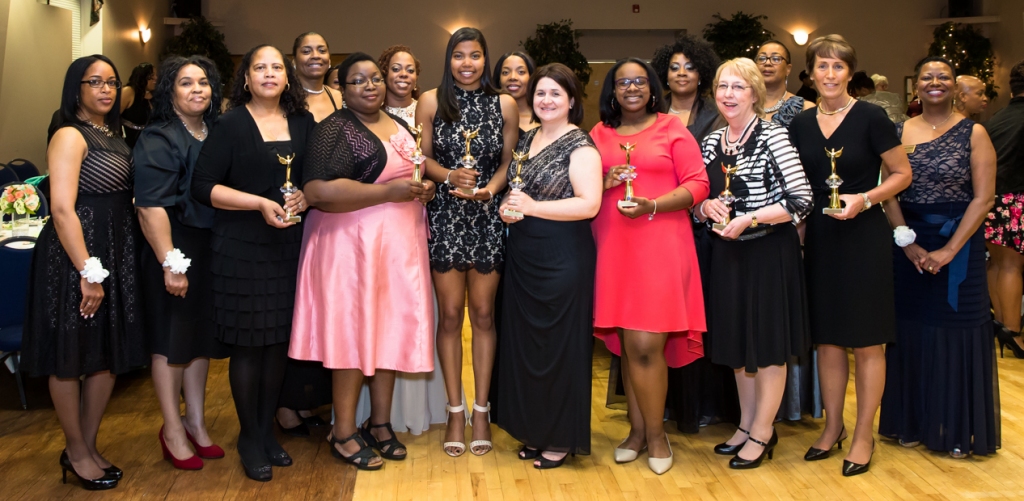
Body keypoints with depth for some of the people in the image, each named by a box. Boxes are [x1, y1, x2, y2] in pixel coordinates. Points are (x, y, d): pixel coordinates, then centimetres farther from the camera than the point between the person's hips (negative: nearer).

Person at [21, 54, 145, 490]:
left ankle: (89, 445, 27)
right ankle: (75, 451, 20)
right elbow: (62, 209, -19)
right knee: (71, 357, 6)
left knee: (109, 353, 13)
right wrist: (89, 272, -21)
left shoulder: (112, 135, 13)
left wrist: (105, 268, 9)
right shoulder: (70, 136, -11)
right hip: (76, 257, -8)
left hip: (116, 256, 8)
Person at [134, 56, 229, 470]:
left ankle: (195, 422, 28)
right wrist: (170, 263, -23)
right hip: (174, 248, -6)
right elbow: (151, 207, -19)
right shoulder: (158, 140, -11)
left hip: (211, 247, 6)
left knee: (200, 337, 14)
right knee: (171, 340, 4)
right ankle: (173, 430, 18)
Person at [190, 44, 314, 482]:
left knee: (280, 338, 8)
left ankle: (267, 429, 24)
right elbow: (203, 186, -8)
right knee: (248, 342, 2)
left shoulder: (303, 123, 9)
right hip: (241, 246, -4)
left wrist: (306, 195, -8)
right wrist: (259, 203, -17)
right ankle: (249, 437, 18)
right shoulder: (230, 125, -4)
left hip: (289, 245, 4)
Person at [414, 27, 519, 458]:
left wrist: (489, 188, -12)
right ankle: (455, 410, 14)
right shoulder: (431, 101, 3)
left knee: (483, 314, 5)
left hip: (487, 217, 1)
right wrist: (449, 175, -15)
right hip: (445, 217, 0)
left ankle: (481, 410, 16)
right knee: (450, 315, 3)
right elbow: (423, 158, 4)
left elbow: (508, 161, 7)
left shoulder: (504, 104, 4)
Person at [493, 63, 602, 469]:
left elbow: (589, 204, -19)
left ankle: (563, 439, 15)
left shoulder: (579, 146, -9)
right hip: (523, 254, 7)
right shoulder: (527, 140, 13)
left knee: (559, 343, 1)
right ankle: (536, 431, 25)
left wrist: (533, 207, -23)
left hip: (563, 257, -7)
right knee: (523, 341, 11)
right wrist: (507, 208, 2)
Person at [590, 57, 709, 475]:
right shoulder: (599, 134, 13)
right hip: (612, 248, 3)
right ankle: (638, 429, 19)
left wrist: (653, 205, -14)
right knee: (626, 344, 6)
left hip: (660, 246, -3)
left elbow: (697, 184, -1)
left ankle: (655, 433, 9)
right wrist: (604, 183, -6)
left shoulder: (672, 128, 5)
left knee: (646, 344, -8)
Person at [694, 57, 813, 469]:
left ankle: (763, 432, 17)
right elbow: (698, 201, 14)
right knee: (737, 340, 14)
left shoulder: (773, 135, -11)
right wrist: (706, 207, -8)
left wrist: (749, 218, -21)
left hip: (770, 251, -6)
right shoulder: (711, 142, 7)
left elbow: (802, 200, -15)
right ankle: (747, 423, 29)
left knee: (768, 342, 4)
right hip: (727, 252, 6)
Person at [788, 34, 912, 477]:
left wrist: (865, 198, -19)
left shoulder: (871, 118, -7)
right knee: (826, 338, 12)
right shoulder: (801, 124, 6)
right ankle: (832, 427, 27)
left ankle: (863, 436, 16)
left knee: (866, 341, 3)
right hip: (819, 239, 4)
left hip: (863, 236, -4)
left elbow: (901, 174, -3)